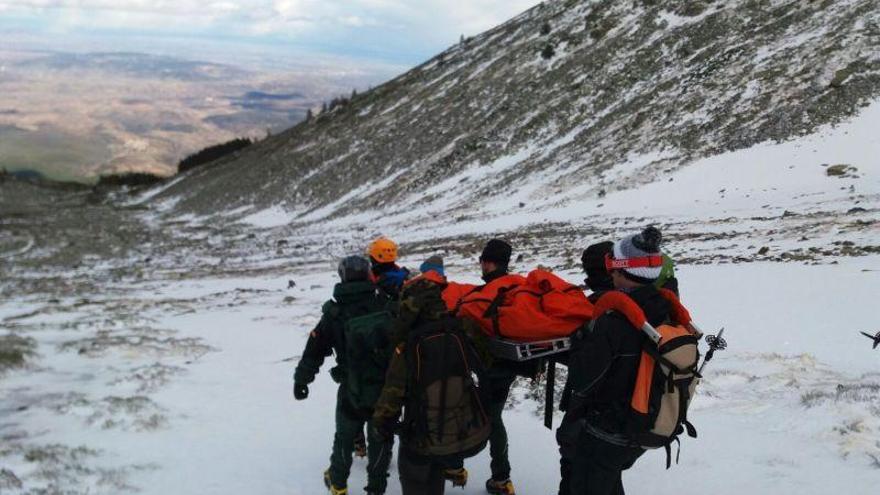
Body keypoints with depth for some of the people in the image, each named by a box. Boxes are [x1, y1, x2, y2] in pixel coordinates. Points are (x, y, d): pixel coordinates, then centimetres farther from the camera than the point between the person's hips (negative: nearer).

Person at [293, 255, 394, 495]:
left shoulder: (334, 313, -9)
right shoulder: (385, 307, -10)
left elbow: (315, 349, -4)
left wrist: (301, 380, 6)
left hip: (352, 390, 1)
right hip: (387, 389, -1)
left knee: (345, 437, 21)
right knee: (380, 439, 15)